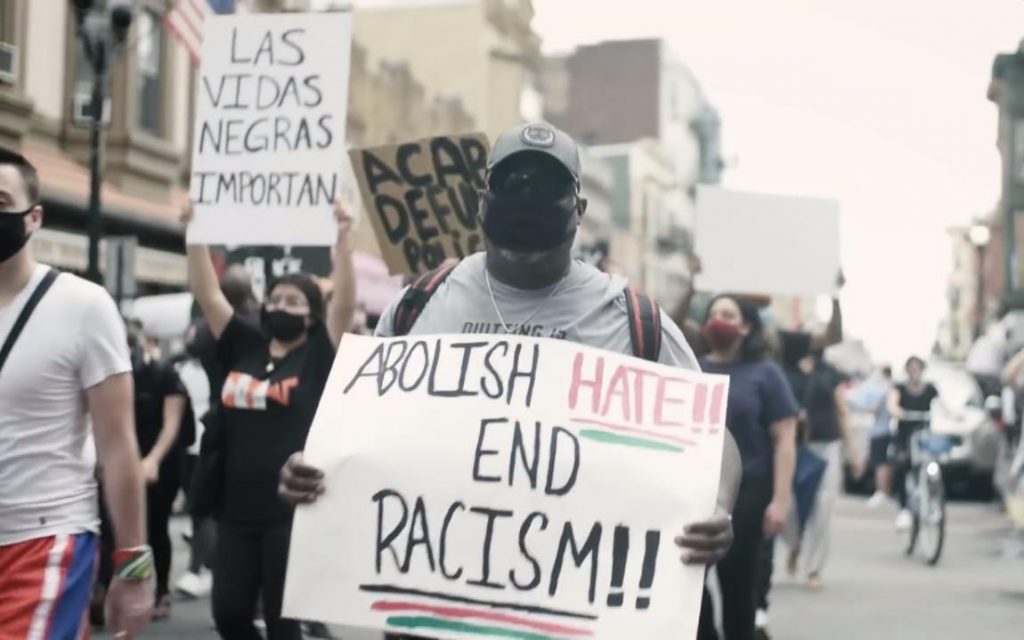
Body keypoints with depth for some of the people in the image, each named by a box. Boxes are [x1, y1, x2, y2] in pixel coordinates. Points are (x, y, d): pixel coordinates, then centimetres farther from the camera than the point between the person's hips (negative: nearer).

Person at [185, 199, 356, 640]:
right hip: (236, 510, 4)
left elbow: (344, 305, -14)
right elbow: (207, 293, 9)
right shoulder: (244, 346, 10)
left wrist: (343, 240, -20)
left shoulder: (317, 356, -1)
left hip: (291, 511, -4)